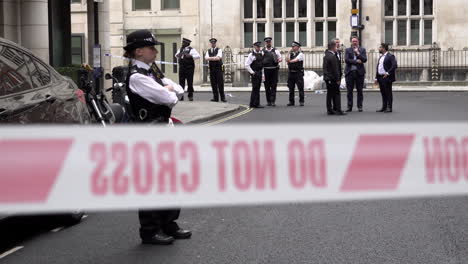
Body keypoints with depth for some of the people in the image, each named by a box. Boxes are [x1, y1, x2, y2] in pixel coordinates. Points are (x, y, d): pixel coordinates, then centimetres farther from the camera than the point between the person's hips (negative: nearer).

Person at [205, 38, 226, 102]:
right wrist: (214, 58, -17)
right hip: (211, 68, 3)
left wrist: (210, 58, -13)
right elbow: (206, 58, -6)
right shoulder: (208, 51, 13)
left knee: (220, 83, -5)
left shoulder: (219, 50, 4)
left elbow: (218, 57, -15)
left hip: (218, 68, -3)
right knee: (213, 84, 3)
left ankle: (223, 98, 0)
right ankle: (215, 98, 7)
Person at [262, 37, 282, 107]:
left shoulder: (275, 51, 9)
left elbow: (280, 58, 9)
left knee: (273, 86, -4)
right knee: (267, 86, 4)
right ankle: (268, 101, 11)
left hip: (274, 70, 0)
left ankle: (273, 101, -4)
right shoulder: (263, 51, 5)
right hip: (266, 70, 0)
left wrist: (279, 60, -15)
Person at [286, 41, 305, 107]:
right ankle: (291, 102, 13)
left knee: (300, 88, -5)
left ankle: (301, 101, 0)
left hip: (298, 72, -5)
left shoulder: (300, 54, -2)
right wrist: (289, 53, -9)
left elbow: (296, 60, -17)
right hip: (291, 72, 5)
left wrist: (289, 61, -27)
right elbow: (288, 60, -1)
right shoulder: (291, 54, 15)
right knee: (291, 88, 7)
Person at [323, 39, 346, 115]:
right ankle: (338, 110, -5)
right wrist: (338, 79, -12)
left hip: (327, 78, 9)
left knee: (329, 94, 11)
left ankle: (329, 110, 13)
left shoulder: (326, 56, 11)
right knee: (336, 94, -4)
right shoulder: (333, 56, -17)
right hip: (332, 78, -9)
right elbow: (335, 69, -17)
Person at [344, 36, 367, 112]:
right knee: (349, 91, 2)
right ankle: (349, 107, 8)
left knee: (360, 91, 1)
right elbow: (346, 60, -6)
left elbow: (365, 60, -4)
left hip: (359, 72, 0)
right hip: (350, 72, 0)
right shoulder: (348, 50, 8)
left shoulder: (362, 50, 9)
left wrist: (358, 53, -9)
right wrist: (356, 61, -11)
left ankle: (360, 106, 8)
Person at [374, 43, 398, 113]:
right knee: (383, 93, 10)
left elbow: (395, 65, -18)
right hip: (380, 78, 8)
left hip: (387, 78, -8)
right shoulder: (381, 57, 19)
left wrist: (388, 73, -20)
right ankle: (384, 107, 15)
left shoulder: (390, 56, -7)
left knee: (388, 93, -3)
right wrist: (376, 78, 13)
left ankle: (389, 108, 1)